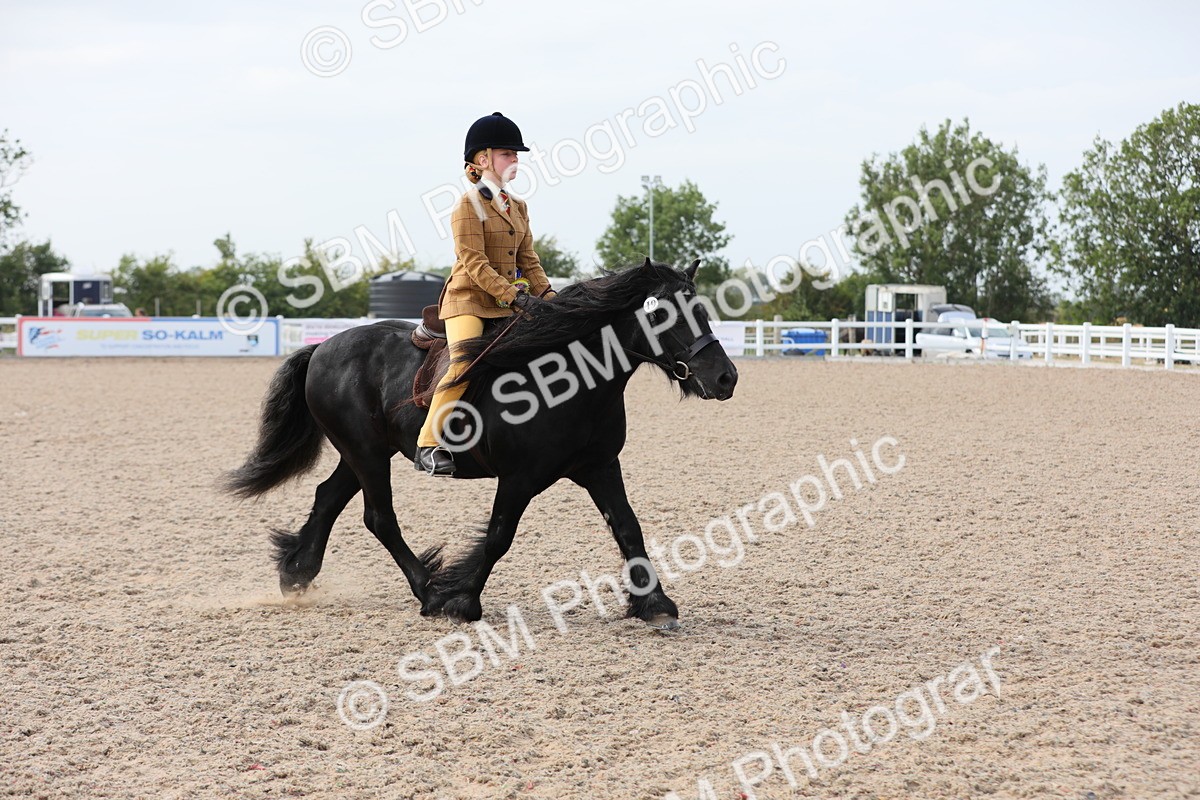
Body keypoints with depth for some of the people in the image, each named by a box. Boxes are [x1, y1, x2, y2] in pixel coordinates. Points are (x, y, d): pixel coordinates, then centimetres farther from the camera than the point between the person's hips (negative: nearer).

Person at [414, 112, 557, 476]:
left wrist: (547, 296, -2)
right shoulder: (470, 204, -8)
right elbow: (474, 264, -16)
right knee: (466, 362, -27)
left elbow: (528, 260, 16)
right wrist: (515, 296, -23)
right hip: (468, 300, -8)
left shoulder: (518, 208, 16)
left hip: (506, 305, 8)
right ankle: (428, 446, -23)